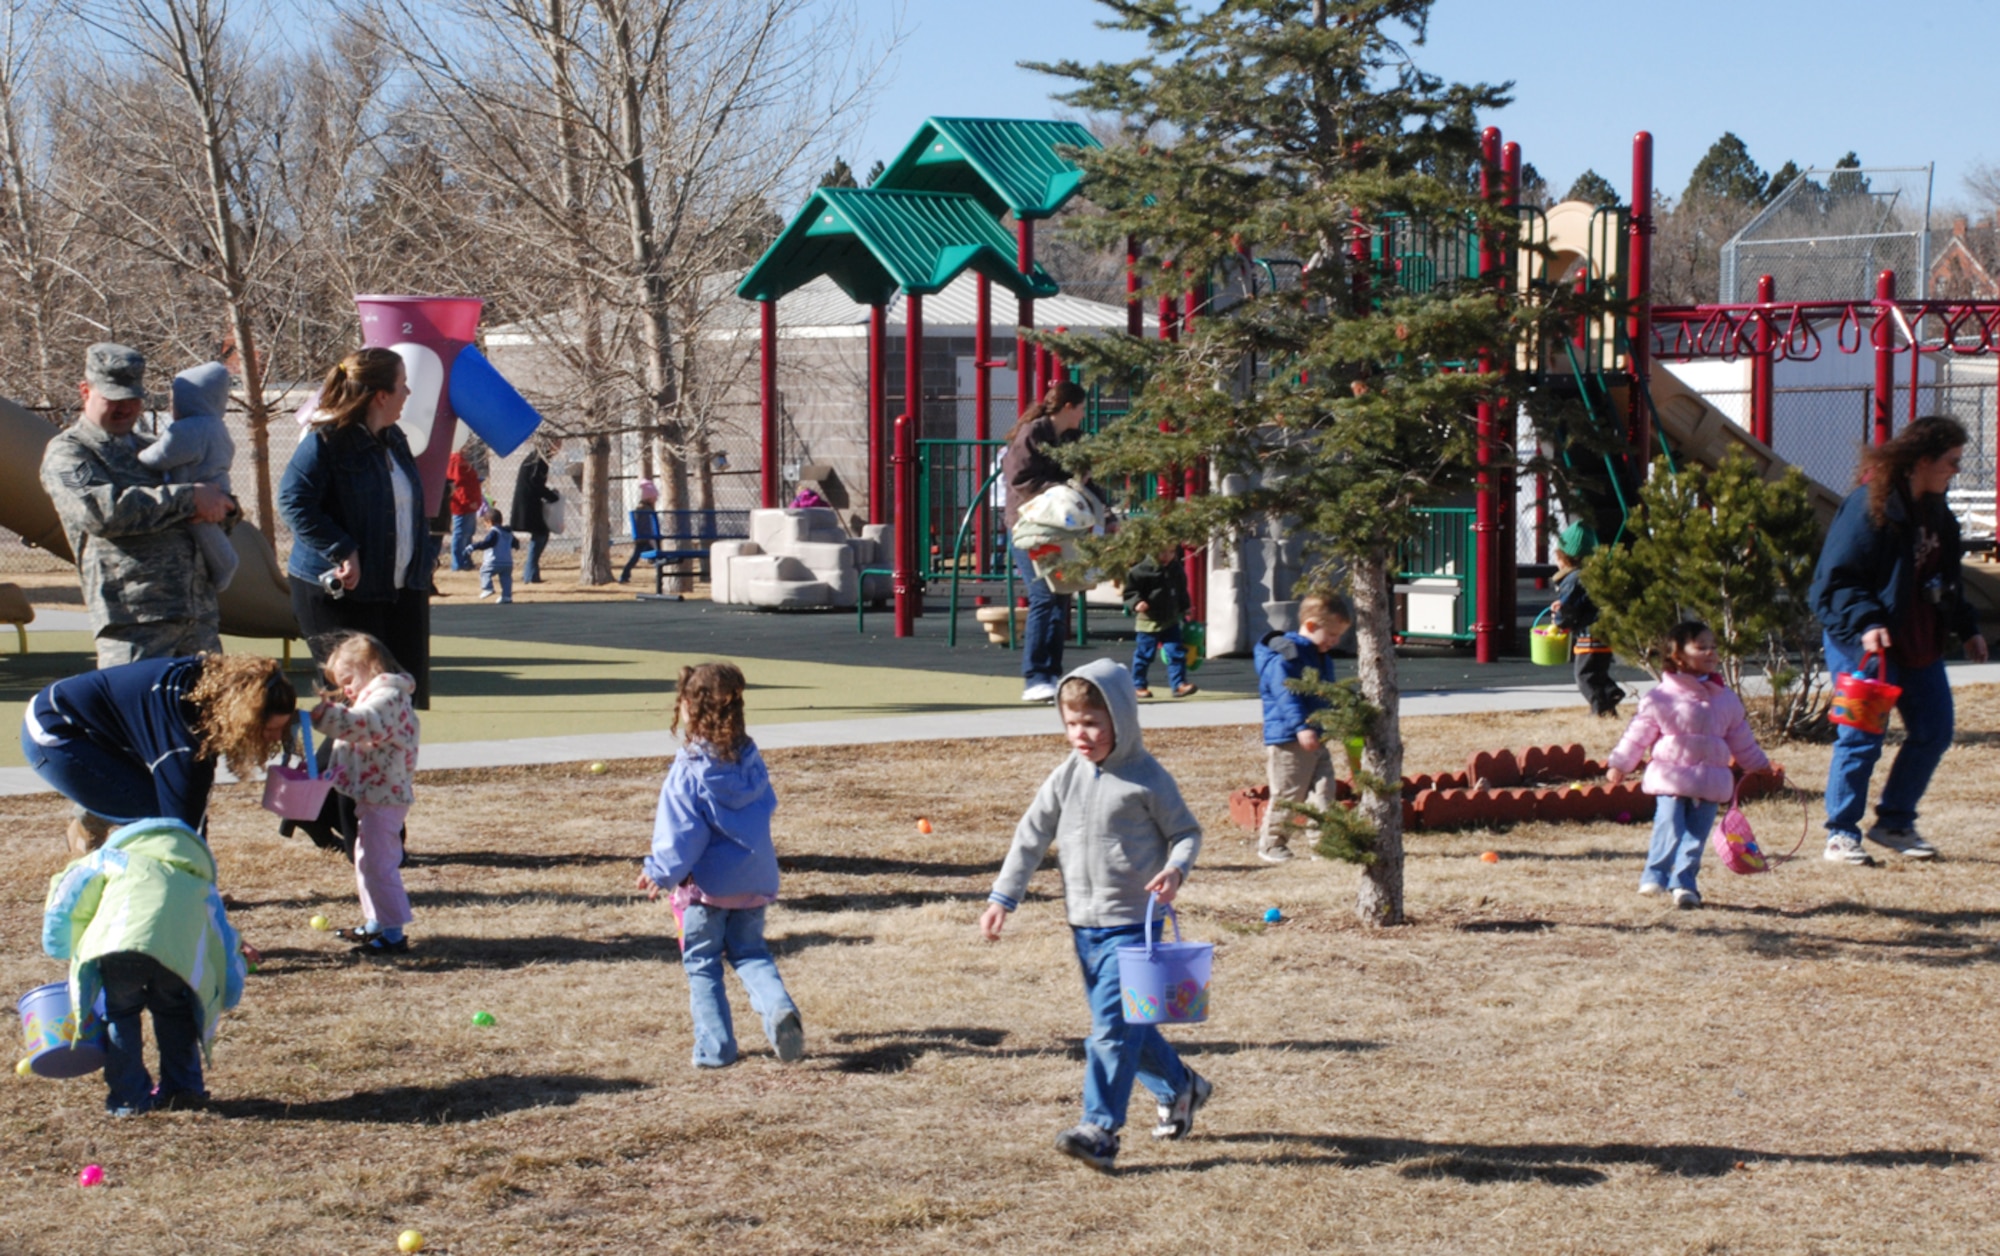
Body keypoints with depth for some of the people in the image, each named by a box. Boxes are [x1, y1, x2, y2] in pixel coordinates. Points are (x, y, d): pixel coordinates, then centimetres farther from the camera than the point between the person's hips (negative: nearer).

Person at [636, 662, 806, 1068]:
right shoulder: (750, 759, -2)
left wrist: (659, 872, -4)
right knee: (750, 952, 18)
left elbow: (682, 833, -17)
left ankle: (714, 1047, 9)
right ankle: (778, 1005, -9)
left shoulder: (689, 770, -18)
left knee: (701, 964, 10)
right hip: (755, 881, 5)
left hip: (707, 883, -5)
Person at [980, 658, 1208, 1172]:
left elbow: (1187, 831, 0)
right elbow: (1032, 835, 8)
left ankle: (1099, 1128, -14)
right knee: (1123, 1025, 15)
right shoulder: (1067, 777, 6)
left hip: (1132, 923, -6)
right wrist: (1003, 897, 3)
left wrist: (1176, 869, -21)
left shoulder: (1146, 779, -9)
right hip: (1083, 923, 6)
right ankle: (1180, 1087, 35)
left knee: (1113, 1025, -13)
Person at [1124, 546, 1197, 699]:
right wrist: (1136, 602, -26)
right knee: (1144, 654, 3)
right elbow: (1130, 590, -9)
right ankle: (1138, 685, 16)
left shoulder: (1177, 568, 6)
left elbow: (1182, 591, 20)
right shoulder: (1142, 570, -13)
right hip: (1148, 621, -5)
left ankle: (1179, 684, -3)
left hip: (1171, 620, 5)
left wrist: (1185, 608, 18)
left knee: (1176, 652, -4)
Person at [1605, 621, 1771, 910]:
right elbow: (1638, 733, 0)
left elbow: (1741, 740, 21)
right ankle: (1654, 876, 2)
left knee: (1696, 835, 3)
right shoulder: (1662, 697, -4)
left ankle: (1684, 883, 12)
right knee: (1669, 828, -12)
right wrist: (1619, 764, -1)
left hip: (1709, 783, 4)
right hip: (1671, 778, -4)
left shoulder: (1726, 700, 10)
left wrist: (1759, 766, 24)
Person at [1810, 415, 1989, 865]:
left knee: (1934, 731, 9)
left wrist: (1966, 627, 14)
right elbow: (1835, 579, -18)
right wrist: (1865, 622, -30)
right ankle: (1841, 835, 4)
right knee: (1862, 736, -7)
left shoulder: (1936, 512, 10)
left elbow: (1947, 579, 22)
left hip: (1920, 643, 8)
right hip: (1865, 643, -8)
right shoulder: (1871, 506, -16)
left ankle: (1895, 822, 22)